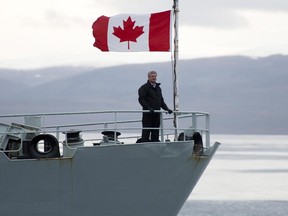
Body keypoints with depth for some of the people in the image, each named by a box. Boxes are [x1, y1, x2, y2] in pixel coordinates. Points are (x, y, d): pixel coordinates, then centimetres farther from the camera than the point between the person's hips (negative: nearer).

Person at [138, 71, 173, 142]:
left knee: (156, 131, 5)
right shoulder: (144, 87, -1)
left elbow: (161, 101, 26)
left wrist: (166, 109, 12)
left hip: (157, 113, 7)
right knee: (146, 131, -8)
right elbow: (141, 99, -10)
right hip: (148, 113, -7)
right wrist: (148, 108, -23)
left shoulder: (158, 88, 22)